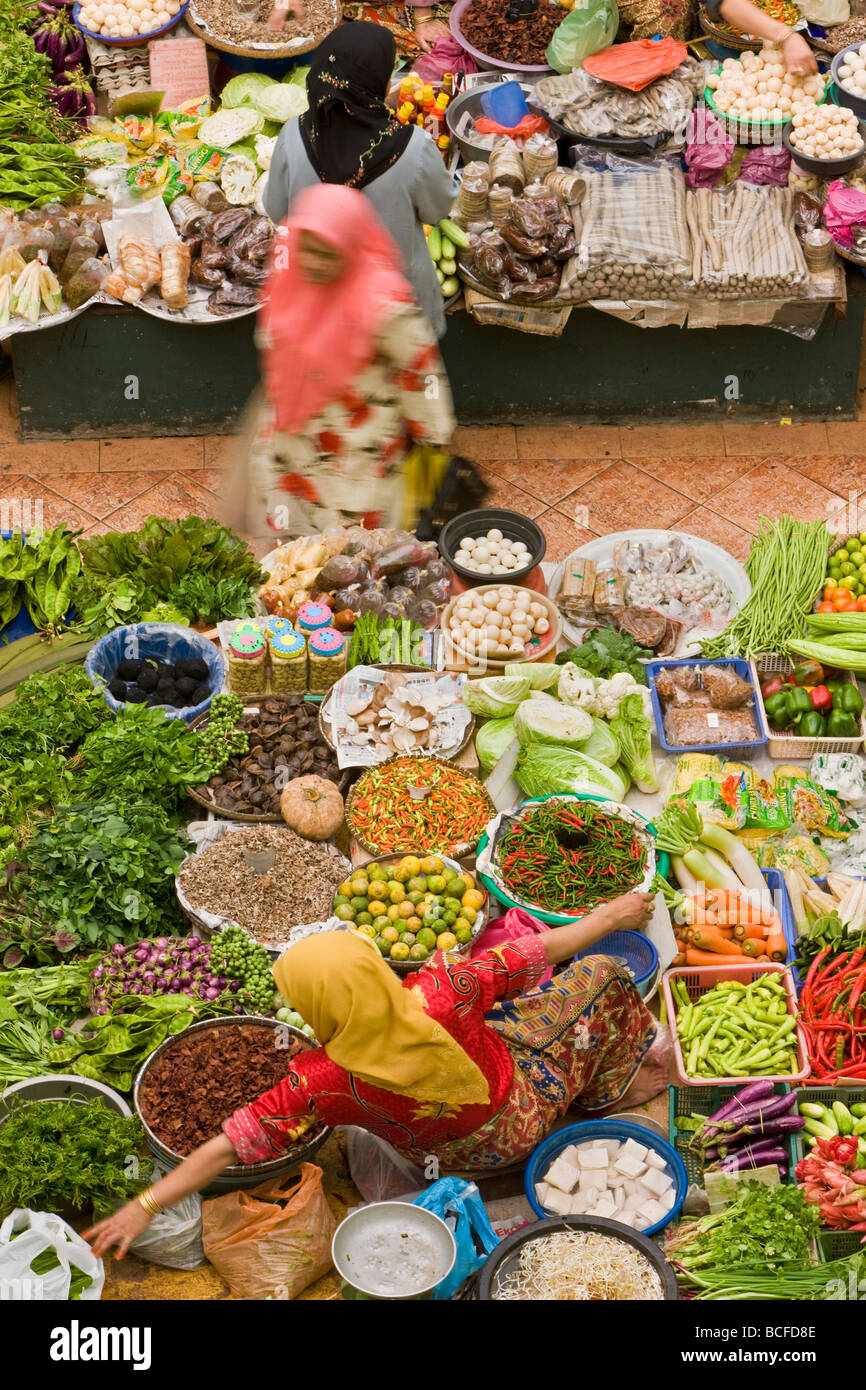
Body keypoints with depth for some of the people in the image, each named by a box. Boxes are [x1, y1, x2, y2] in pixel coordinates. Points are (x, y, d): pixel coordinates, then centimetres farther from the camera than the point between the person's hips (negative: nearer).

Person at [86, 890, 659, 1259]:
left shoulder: (321, 1082, -37)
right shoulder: (440, 994, -40)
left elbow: (229, 1147, -30)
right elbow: (543, 950, -24)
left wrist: (144, 1207, -22)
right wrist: (608, 918, -8)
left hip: (448, 1153, 3)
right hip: (517, 1117, -3)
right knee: (597, 976, 12)